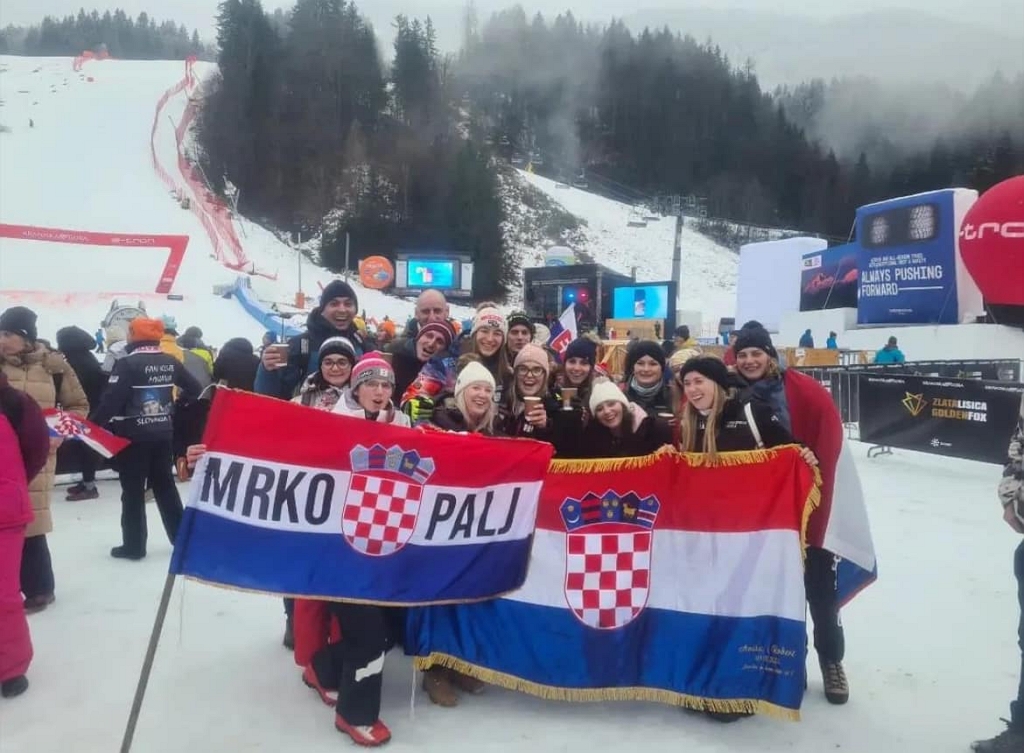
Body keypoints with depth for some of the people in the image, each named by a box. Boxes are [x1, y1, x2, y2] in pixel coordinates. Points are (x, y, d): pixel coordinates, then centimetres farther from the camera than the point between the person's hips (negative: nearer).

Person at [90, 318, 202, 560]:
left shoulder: (127, 364, -14)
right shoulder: (171, 362, 4)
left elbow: (111, 400, -20)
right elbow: (195, 390, 10)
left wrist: (93, 426, -13)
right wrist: (174, 407, 21)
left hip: (134, 437, -6)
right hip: (163, 434, 6)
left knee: (133, 490, 4)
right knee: (165, 485, 16)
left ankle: (133, 545, 9)